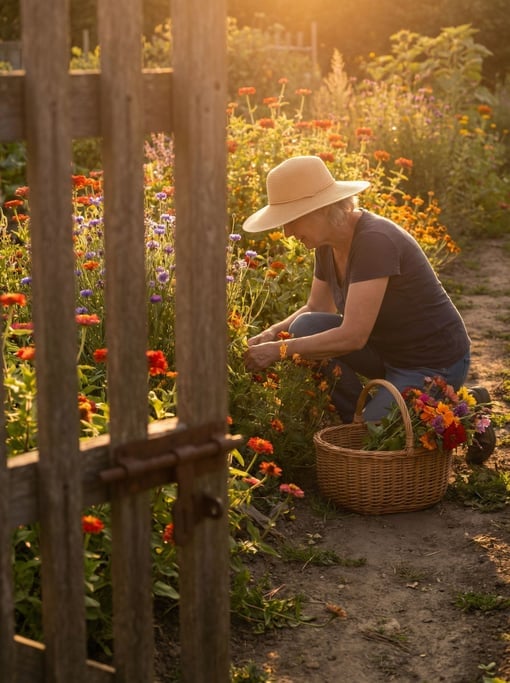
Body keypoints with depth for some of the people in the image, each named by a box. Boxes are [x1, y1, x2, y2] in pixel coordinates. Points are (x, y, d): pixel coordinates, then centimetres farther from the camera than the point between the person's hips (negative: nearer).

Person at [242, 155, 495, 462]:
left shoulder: (375, 241, -29)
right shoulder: (329, 243, -3)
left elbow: (353, 336, -32)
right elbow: (317, 309, 10)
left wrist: (279, 350, -27)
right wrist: (273, 333, -9)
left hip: (434, 365, -8)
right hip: (388, 351, 8)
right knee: (305, 328, -11)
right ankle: (356, 420, 3)